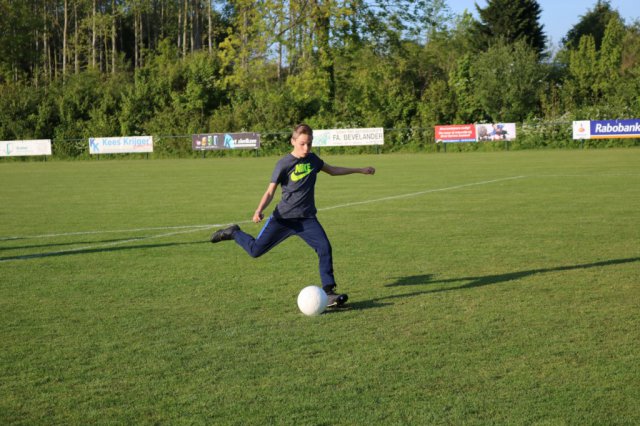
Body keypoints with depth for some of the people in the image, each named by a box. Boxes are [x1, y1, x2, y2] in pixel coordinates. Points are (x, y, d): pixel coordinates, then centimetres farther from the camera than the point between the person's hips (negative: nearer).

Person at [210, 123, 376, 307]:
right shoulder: (284, 164, -11)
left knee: (325, 248, -17)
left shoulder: (313, 159, 5)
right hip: (283, 217, -4)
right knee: (256, 250, -2)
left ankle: (328, 292, -11)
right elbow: (270, 192, -8)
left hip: (307, 219, 4)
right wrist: (259, 210, -26)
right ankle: (234, 233, 29)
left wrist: (360, 170, 26)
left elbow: (332, 170, 24)